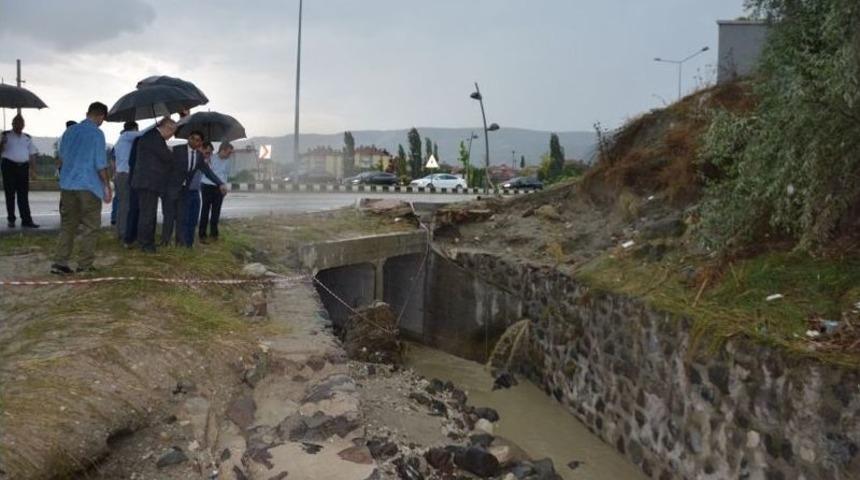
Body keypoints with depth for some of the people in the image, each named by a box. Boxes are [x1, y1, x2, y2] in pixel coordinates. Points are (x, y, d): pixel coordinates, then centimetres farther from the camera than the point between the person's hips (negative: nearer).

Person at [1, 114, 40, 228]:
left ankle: (26, 220, -1)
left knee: (23, 195, 1)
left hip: (23, 167, 2)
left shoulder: (27, 138, 15)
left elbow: (32, 155, 15)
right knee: (10, 194, 2)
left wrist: (33, 171, 9)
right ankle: (11, 219, 8)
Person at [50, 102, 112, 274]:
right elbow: (101, 164, -11)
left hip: (67, 185, 6)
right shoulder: (97, 134, -10)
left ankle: (60, 262, 7)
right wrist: (107, 186, -3)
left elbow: (62, 155, 19)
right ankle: (85, 265, 5)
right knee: (90, 227, 3)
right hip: (89, 186, -6)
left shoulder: (69, 131, 10)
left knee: (67, 225, 12)